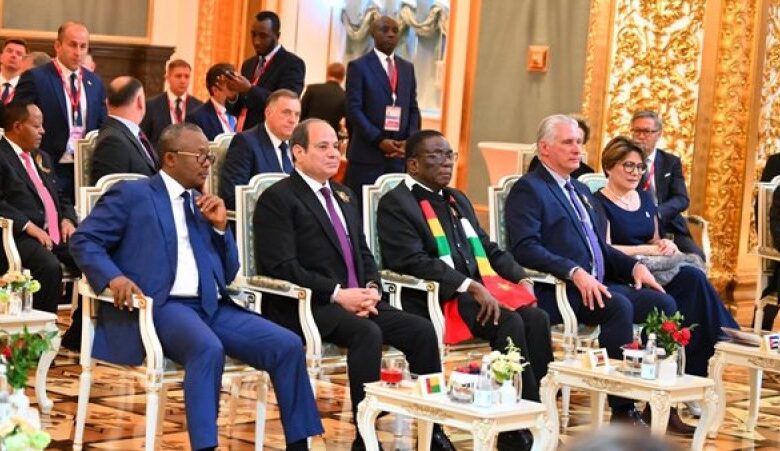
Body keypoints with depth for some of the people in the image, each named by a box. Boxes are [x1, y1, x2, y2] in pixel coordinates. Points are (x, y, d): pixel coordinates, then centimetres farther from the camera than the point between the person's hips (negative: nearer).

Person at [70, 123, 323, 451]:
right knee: (209, 349, -38)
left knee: (288, 345, -13)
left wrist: (220, 227, 6)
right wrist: (113, 278, -19)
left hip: (212, 306, 6)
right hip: (161, 306, -6)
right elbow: (84, 240, -1)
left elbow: (228, 274, 23)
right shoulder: (132, 194, 6)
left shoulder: (202, 205, 24)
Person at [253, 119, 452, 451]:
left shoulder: (344, 196, 24)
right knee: (367, 333, -34)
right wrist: (337, 295, -18)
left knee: (422, 330, -14)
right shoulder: (277, 199, -4)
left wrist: (371, 288, -1)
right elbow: (282, 267, -14)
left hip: (356, 300, 8)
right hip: (307, 306, -8)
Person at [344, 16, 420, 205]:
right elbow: (354, 109, -7)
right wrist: (379, 140, -16)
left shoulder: (407, 68, 16)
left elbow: (413, 109, 14)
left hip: (400, 154, 4)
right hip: (367, 154, -4)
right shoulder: (358, 67, 0)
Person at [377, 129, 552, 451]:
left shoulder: (458, 200, 25)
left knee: (536, 318, -19)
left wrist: (521, 278, 3)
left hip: (481, 289, 7)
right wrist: (470, 287, -22)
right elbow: (413, 261, -15)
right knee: (510, 322, -28)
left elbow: (488, 249, 23)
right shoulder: (395, 204, -2)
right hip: (435, 300, -7)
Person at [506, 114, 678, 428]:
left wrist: (635, 266, 9)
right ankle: (623, 412, -28)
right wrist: (574, 272, -27)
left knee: (663, 303, -10)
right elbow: (525, 249, -16)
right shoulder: (528, 190, -3)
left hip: (596, 285, 9)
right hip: (557, 292, -9)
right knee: (620, 307, -32)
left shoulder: (581, 191, 27)